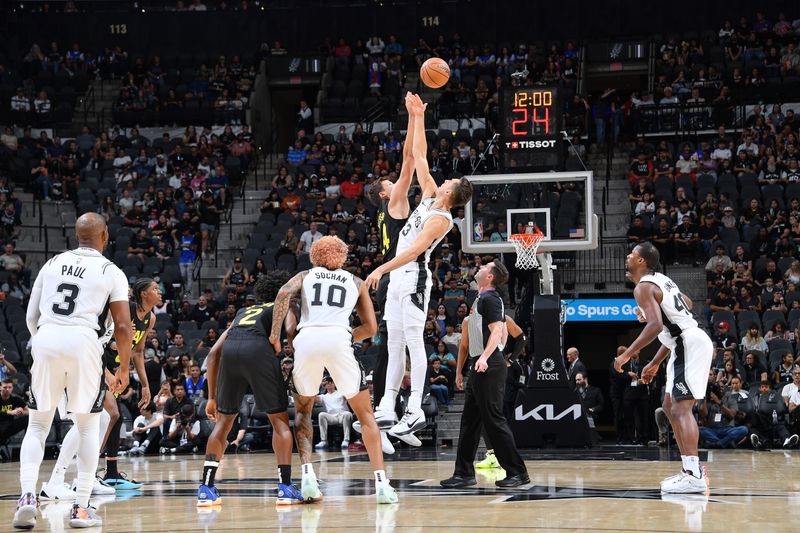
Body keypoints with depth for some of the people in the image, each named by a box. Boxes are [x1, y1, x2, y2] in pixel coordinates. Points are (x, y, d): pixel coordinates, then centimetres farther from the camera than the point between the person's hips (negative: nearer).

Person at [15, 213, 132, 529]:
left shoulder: (52, 263, 18)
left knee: (37, 425, 13)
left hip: (45, 338, 2)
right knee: (88, 426, 13)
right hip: (84, 341, -2)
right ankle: (81, 508, 8)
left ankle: (28, 496, -5)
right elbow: (123, 327, 2)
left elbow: (31, 317, 16)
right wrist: (123, 369, 13)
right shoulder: (111, 272, 9)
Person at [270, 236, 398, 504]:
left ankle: (307, 474, 2)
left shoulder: (305, 276, 24)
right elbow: (370, 327, 20)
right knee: (365, 414, 12)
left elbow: (284, 293, 2)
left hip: (306, 339, 1)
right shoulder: (356, 282, 26)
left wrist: (275, 334, 2)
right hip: (338, 339, -1)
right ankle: (381, 484, 2)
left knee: (302, 410, 22)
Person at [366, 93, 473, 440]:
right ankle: (386, 409, 6)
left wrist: (382, 269, -28)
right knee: (394, 344, 6)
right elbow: (419, 157, 19)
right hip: (399, 278, 10)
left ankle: (415, 412, -16)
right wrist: (418, 118, 18)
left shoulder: (441, 219, -13)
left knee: (413, 341, -13)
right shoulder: (430, 197, 12)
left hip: (414, 278, -10)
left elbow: (414, 250, -23)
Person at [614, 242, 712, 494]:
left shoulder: (643, 287, -11)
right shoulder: (661, 280, 18)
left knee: (681, 407, -15)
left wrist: (627, 355, -20)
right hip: (688, 343, 10)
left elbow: (656, 325, -26)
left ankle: (693, 475, -24)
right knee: (670, 406, 15)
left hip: (690, 345, -10)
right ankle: (692, 469, 14)